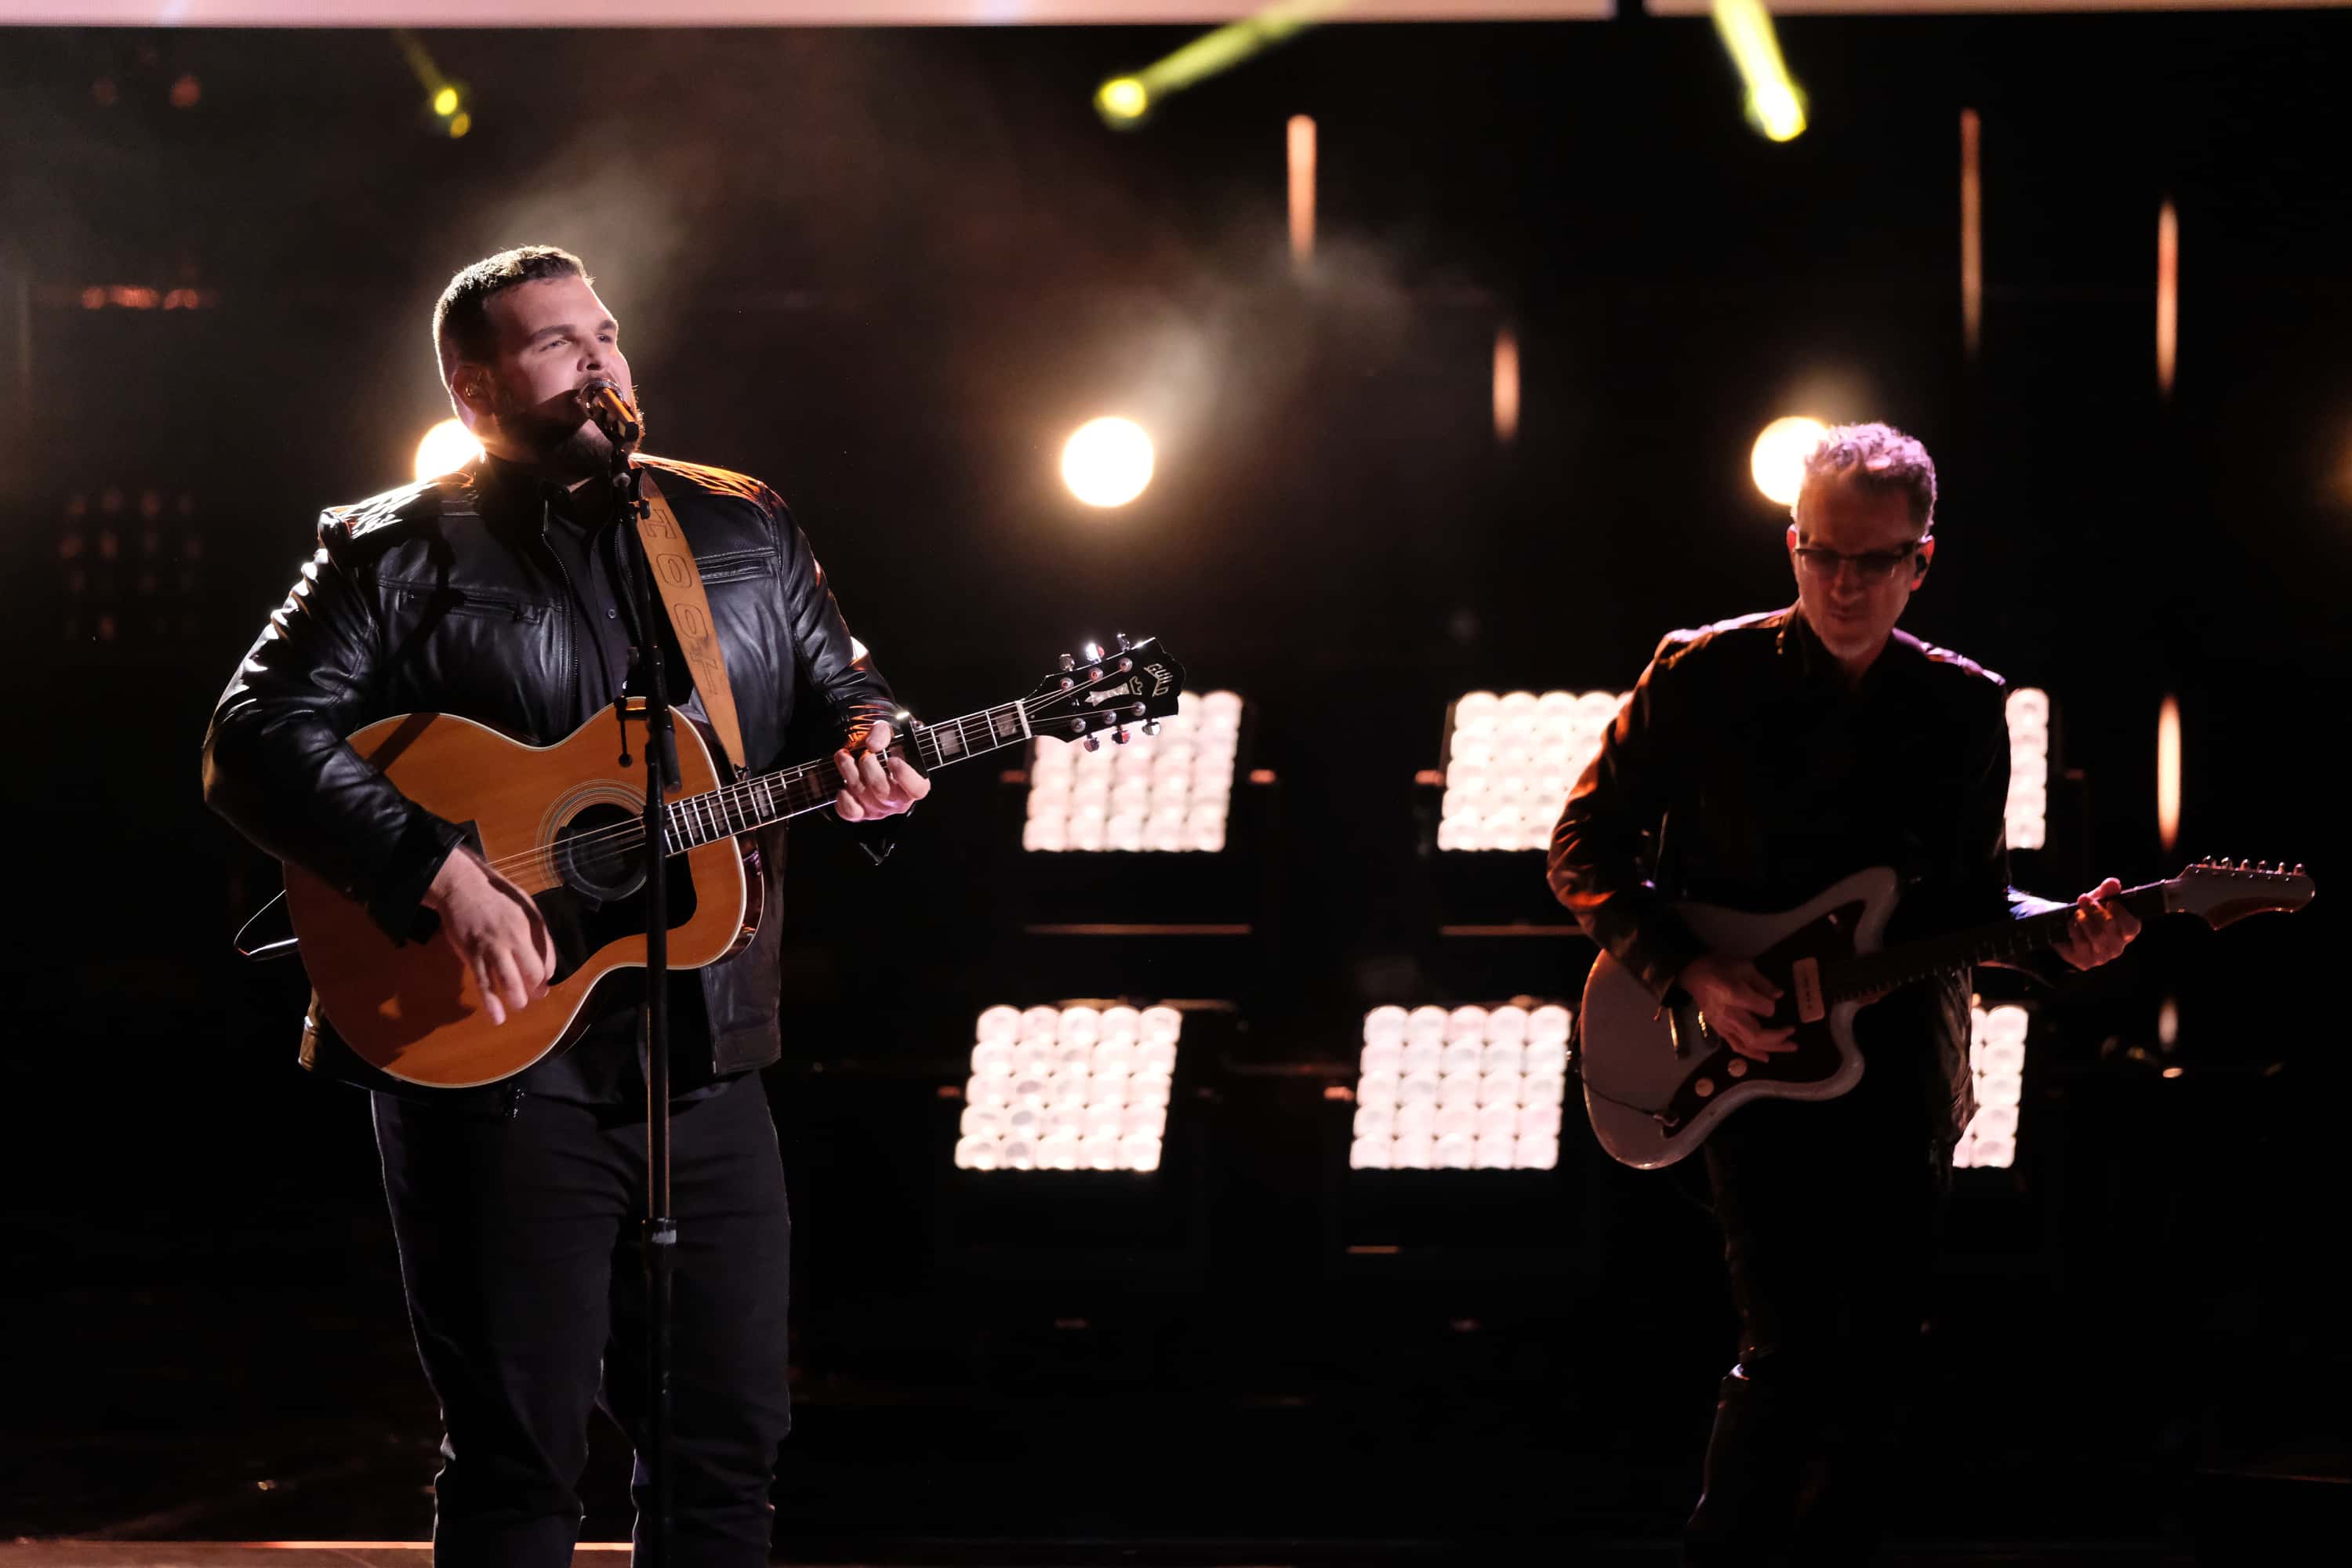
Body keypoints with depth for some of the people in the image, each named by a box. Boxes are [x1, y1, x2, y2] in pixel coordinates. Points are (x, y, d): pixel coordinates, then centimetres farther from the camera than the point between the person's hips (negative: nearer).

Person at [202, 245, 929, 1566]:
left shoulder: (747, 531, 14)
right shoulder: (399, 556, -1)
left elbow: (843, 689, 22)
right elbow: (260, 740, -11)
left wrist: (866, 753, -3)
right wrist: (443, 875, -22)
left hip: (709, 1054, 5)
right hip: (496, 1064, -5)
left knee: (734, 1443, 7)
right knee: (522, 1456, -3)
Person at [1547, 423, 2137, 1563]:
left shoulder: (1964, 709, 5)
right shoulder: (1702, 677, -4)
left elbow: (1974, 902, 12)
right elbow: (1585, 850, 1)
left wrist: (2060, 937, -9)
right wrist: (1689, 974, -12)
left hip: (1901, 1071, 4)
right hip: (1743, 1056, -4)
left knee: (1876, 1359, 7)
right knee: (1792, 1348, -15)